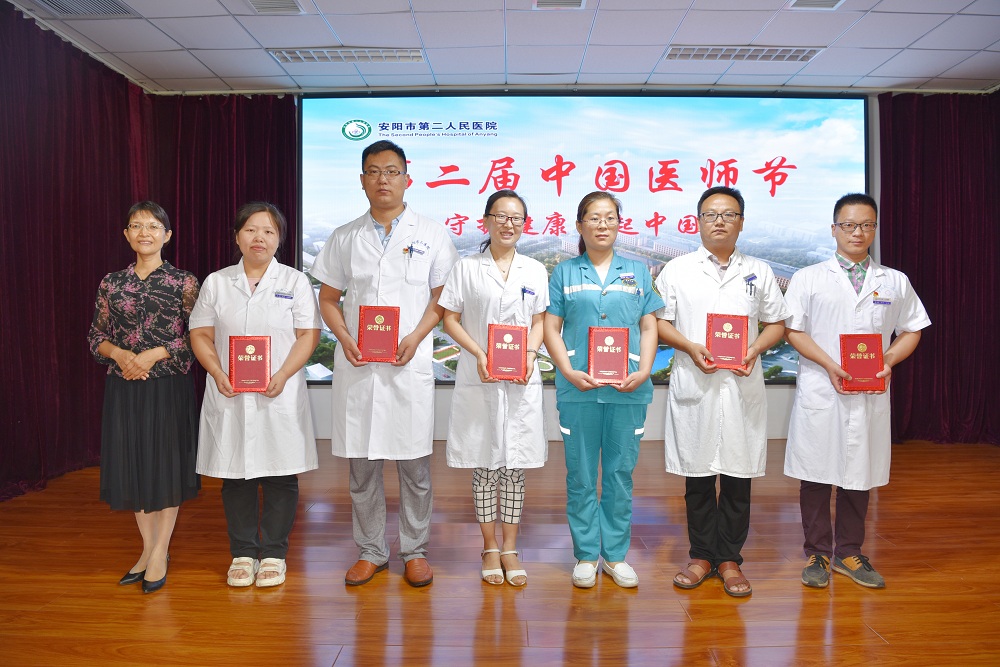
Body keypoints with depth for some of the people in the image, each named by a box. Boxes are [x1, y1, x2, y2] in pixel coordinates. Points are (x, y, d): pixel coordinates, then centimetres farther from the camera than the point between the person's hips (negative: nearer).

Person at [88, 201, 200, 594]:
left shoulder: (184, 282, -2)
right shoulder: (111, 283, 7)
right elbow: (96, 335, 10)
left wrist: (156, 353, -15)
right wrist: (119, 354, -9)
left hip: (169, 387, -3)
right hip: (123, 388, 4)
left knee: (166, 465, 3)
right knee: (132, 465, 10)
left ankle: (160, 553, 18)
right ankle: (148, 548, 27)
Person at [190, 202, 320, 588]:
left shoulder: (295, 282, 4)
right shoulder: (216, 283, 10)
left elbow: (308, 335, -3)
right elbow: (201, 334, 8)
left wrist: (282, 377, -15)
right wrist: (218, 375, -8)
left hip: (279, 395, -2)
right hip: (229, 395, 2)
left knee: (280, 476, 3)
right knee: (235, 476, 7)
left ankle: (274, 553, 17)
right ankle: (242, 552, 21)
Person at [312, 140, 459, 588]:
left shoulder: (431, 234, 5)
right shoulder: (344, 238, 10)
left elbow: (442, 297, 4)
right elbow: (328, 298, 12)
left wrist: (416, 337, -12)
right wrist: (345, 339, -6)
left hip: (410, 365, -2)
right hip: (356, 366, 2)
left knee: (414, 463, 4)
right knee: (362, 464, 8)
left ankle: (415, 551, 20)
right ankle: (371, 551, 23)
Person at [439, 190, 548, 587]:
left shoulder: (535, 270, 9)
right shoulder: (466, 268, 3)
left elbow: (539, 322, 10)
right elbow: (450, 319, 1)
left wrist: (530, 354, -9)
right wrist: (479, 354, -13)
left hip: (522, 380, 2)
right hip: (477, 379, -1)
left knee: (515, 466, 6)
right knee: (484, 465, 6)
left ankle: (510, 549, 19)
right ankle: (490, 548, 20)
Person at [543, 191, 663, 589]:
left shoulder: (637, 272, 12)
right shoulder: (564, 272, 8)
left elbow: (649, 327, 9)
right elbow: (551, 327, 3)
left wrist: (643, 371, -6)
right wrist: (569, 372, -10)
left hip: (627, 389, 1)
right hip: (579, 388, -1)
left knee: (621, 472, 7)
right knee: (581, 474, 5)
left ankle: (616, 554, 21)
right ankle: (586, 555, 18)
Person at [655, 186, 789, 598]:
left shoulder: (758, 272, 12)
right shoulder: (677, 270, 7)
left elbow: (776, 323, 14)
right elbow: (659, 321, 5)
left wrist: (754, 350, -6)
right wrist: (691, 348, -12)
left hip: (742, 384, 1)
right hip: (693, 383, -1)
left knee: (738, 476, 5)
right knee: (697, 475, 6)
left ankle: (729, 559, 18)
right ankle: (702, 555, 21)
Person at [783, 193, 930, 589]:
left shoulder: (895, 282, 12)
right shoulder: (809, 278, 5)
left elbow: (911, 331, 13)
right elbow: (793, 330, -1)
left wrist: (889, 361, -7)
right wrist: (829, 365, -13)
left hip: (871, 393, 2)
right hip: (820, 389, -2)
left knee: (860, 473, 8)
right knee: (816, 472, 3)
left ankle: (848, 553, 23)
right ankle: (817, 554, 17)